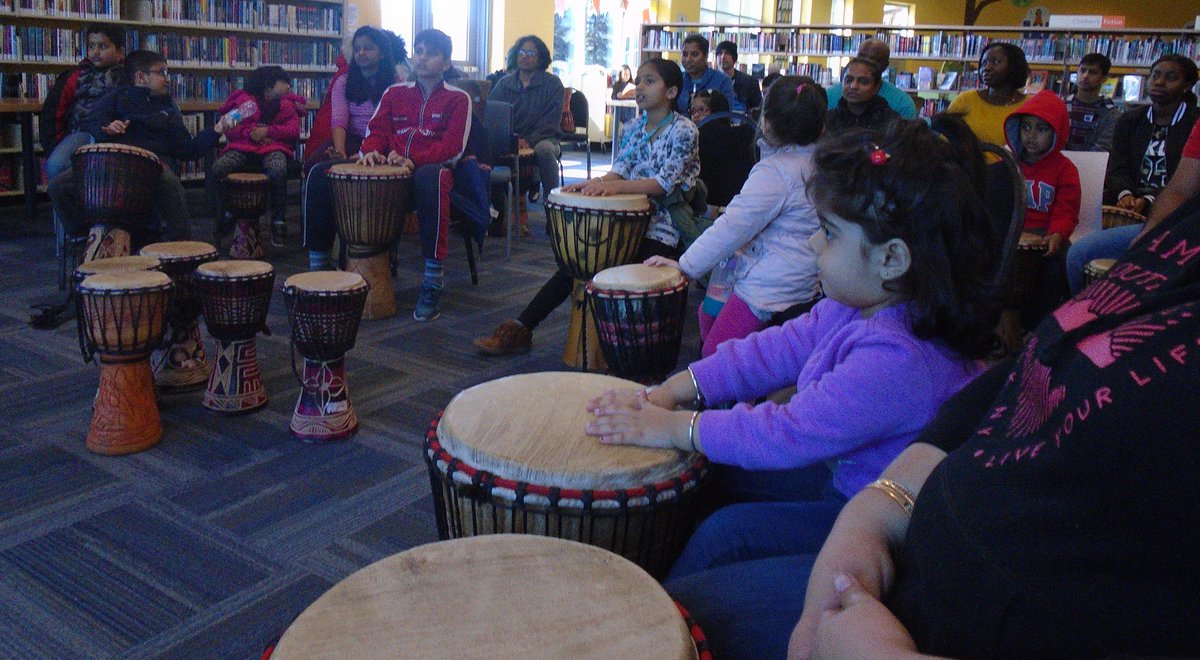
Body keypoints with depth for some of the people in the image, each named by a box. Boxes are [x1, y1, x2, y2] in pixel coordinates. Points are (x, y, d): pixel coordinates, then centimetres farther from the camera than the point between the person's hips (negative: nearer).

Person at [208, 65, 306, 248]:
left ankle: (279, 221, -25)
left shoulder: (288, 104, 19)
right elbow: (229, 129, 5)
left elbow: (294, 129, 3)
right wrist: (250, 132, -12)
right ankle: (226, 214, -3)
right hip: (242, 147, 1)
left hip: (274, 147, -1)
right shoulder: (243, 100, 13)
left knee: (278, 172, -39)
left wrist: (268, 131, -9)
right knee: (214, 171, -26)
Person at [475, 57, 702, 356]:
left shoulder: (683, 130, -6)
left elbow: (666, 183, -18)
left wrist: (616, 185, -31)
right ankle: (521, 329, -12)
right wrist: (596, 183, -17)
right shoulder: (633, 128, 15)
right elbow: (621, 170, 6)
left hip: (661, 228, -5)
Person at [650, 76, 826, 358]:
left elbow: (733, 227, -21)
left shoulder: (775, 171, -20)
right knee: (707, 315, 21)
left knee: (714, 354, -6)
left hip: (772, 289, -10)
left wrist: (685, 264, -16)